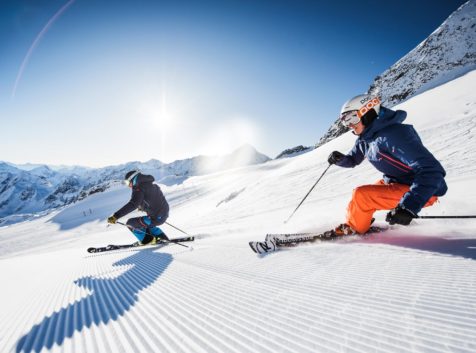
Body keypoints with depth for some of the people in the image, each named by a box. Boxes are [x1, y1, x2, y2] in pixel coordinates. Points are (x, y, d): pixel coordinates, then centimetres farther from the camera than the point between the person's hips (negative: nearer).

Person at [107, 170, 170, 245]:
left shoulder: (139, 188, -13)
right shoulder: (150, 184, 13)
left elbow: (132, 205, -27)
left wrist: (116, 216, -28)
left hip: (156, 217, -9)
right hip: (164, 214, 9)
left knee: (130, 223, 6)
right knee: (145, 223, 34)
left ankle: (148, 240, 19)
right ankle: (162, 237, 33)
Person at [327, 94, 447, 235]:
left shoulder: (393, 134, -28)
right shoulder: (364, 138, -1)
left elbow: (431, 171, -32)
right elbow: (352, 160, 16)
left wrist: (409, 206, -43)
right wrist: (340, 159, -9)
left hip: (422, 191, -9)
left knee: (361, 195, -21)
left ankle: (352, 229, 5)